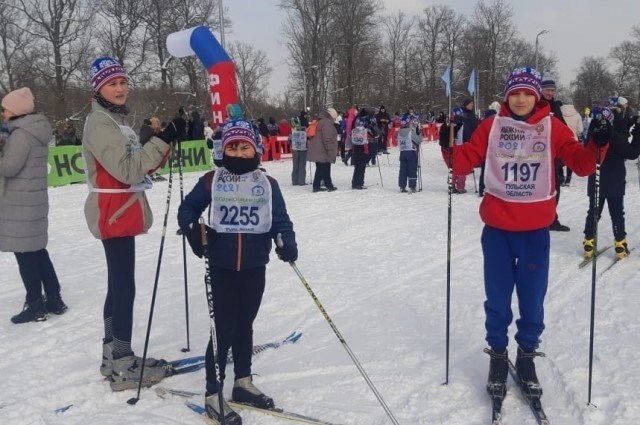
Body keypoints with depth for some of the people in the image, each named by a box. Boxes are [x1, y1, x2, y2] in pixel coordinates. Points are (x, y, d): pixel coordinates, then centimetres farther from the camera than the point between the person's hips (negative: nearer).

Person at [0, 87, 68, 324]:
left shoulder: (20, 134, -16)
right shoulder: (34, 132, 13)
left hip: (19, 203, -10)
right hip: (34, 199, 10)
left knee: (24, 252, -1)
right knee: (37, 250, 16)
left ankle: (35, 305, 6)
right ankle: (54, 300, 22)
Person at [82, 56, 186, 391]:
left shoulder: (115, 120, 16)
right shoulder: (100, 123, -15)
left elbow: (140, 166, 13)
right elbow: (127, 170, -25)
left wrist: (164, 140, -2)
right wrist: (163, 139, -27)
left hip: (121, 213, 10)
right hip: (114, 214, -10)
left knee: (118, 286, 14)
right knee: (124, 289, -7)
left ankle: (114, 357, 24)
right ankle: (123, 368, 0)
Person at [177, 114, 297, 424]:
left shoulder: (267, 184, 3)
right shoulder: (211, 181, -2)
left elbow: (280, 219, 1)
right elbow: (188, 208, 4)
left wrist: (287, 242, -18)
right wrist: (190, 227, -16)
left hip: (254, 269, 3)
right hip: (221, 268, -2)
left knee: (244, 327, 17)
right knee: (222, 331, -1)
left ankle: (243, 383, 34)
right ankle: (213, 395, 13)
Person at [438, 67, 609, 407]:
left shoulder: (552, 127, -1)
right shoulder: (492, 126, 0)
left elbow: (581, 164, -6)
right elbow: (466, 161, -2)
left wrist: (597, 147, -25)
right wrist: (449, 148, -21)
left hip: (535, 229, 0)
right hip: (497, 228, 0)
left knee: (532, 299, 10)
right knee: (497, 300, 10)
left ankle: (527, 357, 30)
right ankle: (497, 357, 28)